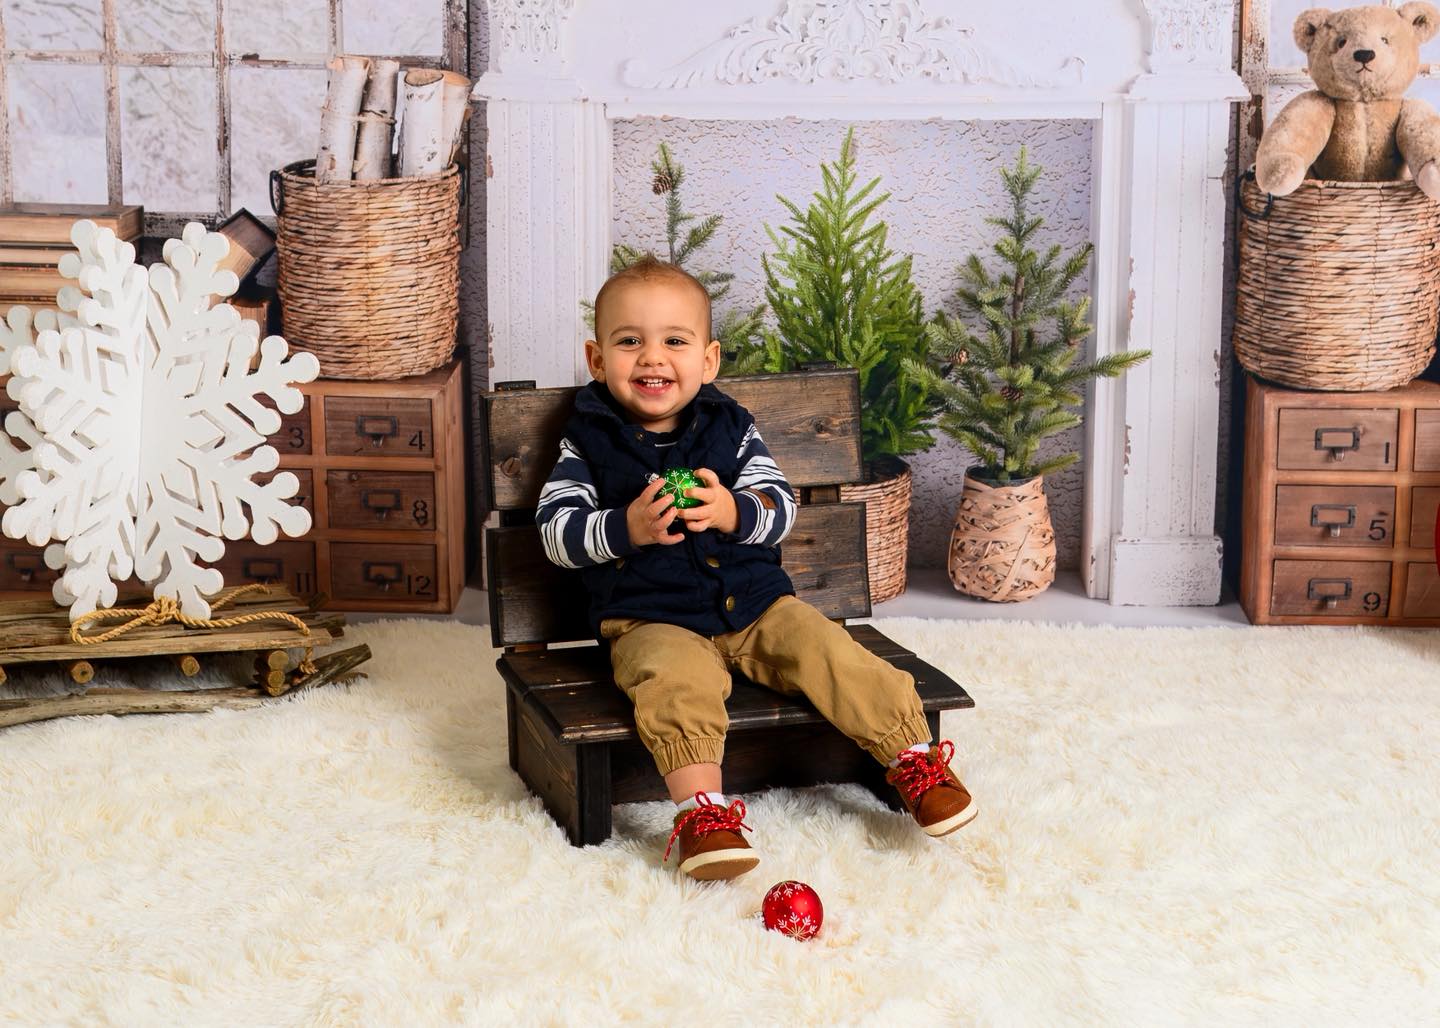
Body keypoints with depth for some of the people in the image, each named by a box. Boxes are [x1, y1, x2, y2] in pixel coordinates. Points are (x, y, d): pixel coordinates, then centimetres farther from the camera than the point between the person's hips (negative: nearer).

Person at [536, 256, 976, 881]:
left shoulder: (731, 428, 7)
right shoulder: (589, 441, 2)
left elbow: (781, 506, 2)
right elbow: (555, 529, -5)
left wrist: (733, 513, -20)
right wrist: (625, 528, -22)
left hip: (755, 603, 3)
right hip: (652, 620, -3)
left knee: (832, 655, -15)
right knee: (676, 681, -34)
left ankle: (914, 758, -2)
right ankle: (701, 807, -34)